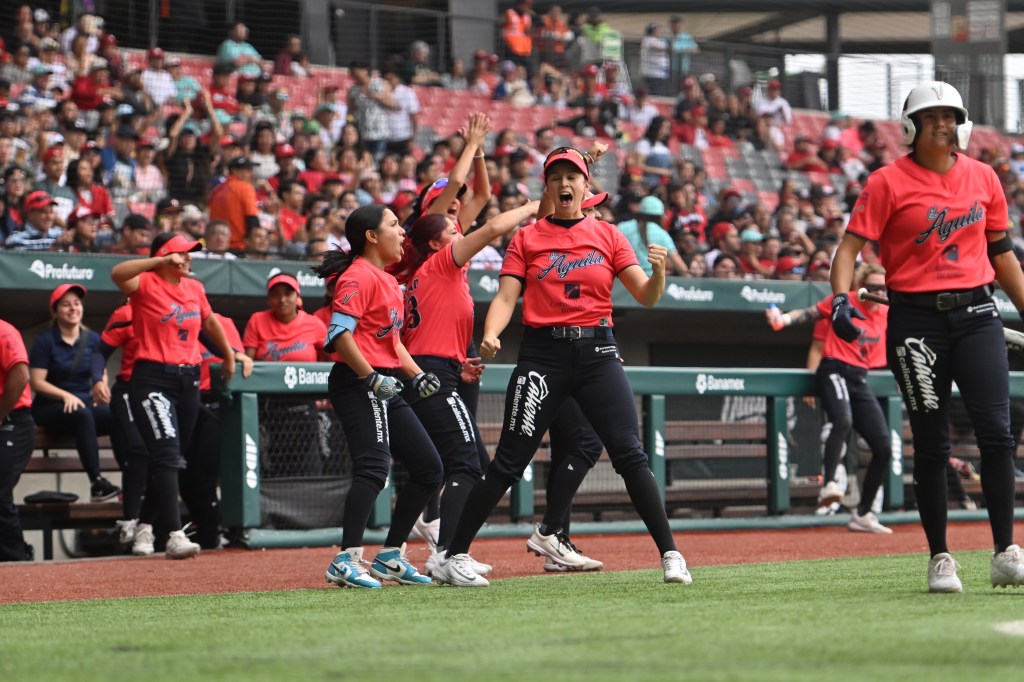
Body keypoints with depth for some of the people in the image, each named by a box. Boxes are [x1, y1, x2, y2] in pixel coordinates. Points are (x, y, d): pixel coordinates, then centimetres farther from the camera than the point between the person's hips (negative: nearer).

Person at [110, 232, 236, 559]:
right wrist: (160, 261, -31)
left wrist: (228, 354, 36)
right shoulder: (146, 284, -8)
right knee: (166, 453, -17)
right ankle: (175, 535, -23)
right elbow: (117, 273, -29)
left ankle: (150, 525, 26)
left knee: (175, 457, 12)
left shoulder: (195, 288, 12)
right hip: (153, 377, -7)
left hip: (188, 378, 7)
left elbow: (210, 321, 29)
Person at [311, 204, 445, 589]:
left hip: (384, 390, 10)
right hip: (358, 385, -10)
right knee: (373, 467, -24)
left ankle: (391, 556, 17)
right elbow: (339, 333, -21)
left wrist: (416, 374, 14)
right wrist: (371, 377, -24)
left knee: (429, 467, 11)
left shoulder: (388, 281, 20)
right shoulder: (359, 276, -11)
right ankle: (347, 560, -29)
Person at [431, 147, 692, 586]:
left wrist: (660, 271, -18)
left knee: (630, 454, -9)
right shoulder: (527, 238, 8)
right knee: (509, 462, -3)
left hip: (597, 352, 1)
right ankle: (453, 557, 3)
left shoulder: (607, 236, 10)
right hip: (543, 353, -1)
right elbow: (506, 298, 0)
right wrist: (490, 335, -20)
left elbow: (646, 296, 4)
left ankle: (670, 554, -5)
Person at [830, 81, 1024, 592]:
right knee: (931, 444, 1)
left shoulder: (983, 178, 10)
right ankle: (940, 559, 10)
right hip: (916, 320, -3)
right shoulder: (889, 182, -3)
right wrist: (840, 299, -25)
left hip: (976, 314, 3)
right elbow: (850, 246, -9)